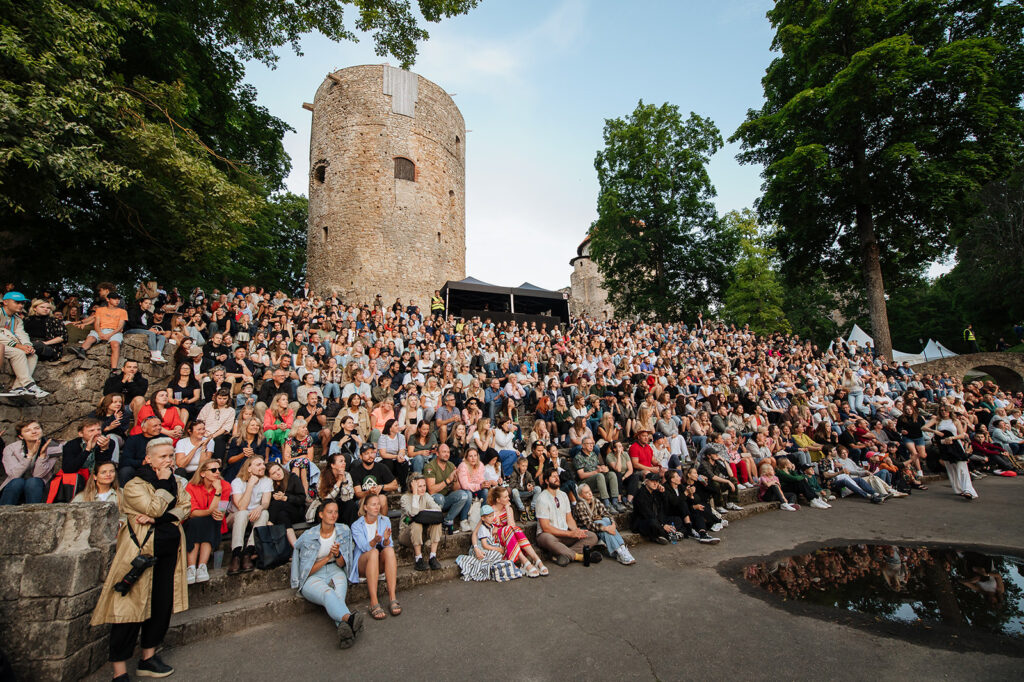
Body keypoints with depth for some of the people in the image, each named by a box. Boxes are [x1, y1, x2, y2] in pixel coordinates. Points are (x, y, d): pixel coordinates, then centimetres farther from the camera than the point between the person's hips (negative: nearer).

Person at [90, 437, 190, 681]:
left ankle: (148, 657, 26)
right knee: (131, 606, -3)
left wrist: (156, 518, -15)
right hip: (140, 551, -6)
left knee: (163, 604, 11)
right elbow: (154, 508, -21)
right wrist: (163, 483, -13)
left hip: (169, 551, 6)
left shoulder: (177, 483, 11)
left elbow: (184, 508, 0)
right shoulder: (134, 485, -8)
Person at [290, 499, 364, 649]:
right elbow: (306, 570, -4)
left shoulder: (344, 531, 3)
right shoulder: (309, 536, -5)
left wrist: (337, 554, -17)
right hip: (312, 577, -3)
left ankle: (343, 626, -61)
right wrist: (328, 557, -15)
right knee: (327, 593, -38)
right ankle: (348, 618, -66)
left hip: (334, 572, 3)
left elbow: (341, 564, 6)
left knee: (338, 596, -33)